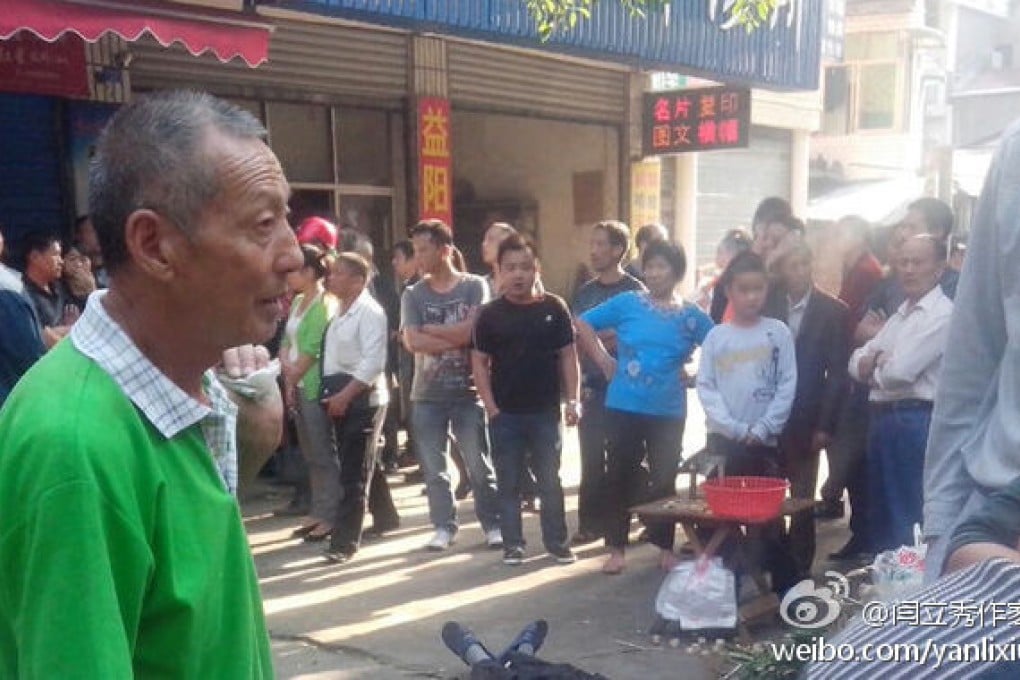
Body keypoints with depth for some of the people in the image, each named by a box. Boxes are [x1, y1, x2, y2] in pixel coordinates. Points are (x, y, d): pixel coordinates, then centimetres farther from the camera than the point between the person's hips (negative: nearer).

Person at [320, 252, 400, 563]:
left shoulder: (370, 311, -13)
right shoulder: (340, 311, 15)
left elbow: (374, 361, -21)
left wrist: (346, 394, -23)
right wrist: (334, 395, 7)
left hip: (363, 398, -9)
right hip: (341, 398, 9)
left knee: (354, 472, -7)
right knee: (364, 465, 20)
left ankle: (344, 541, -4)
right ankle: (385, 517, 36)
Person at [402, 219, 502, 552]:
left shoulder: (475, 286, -1)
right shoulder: (413, 294, 4)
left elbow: (473, 330, -15)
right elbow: (412, 342, -9)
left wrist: (429, 330, -8)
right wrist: (457, 338, -13)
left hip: (468, 391, -2)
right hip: (427, 394, 2)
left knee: (479, 465, 4)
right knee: (434, 467, 7)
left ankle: (493, 524, 16)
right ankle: (444, 526, 19)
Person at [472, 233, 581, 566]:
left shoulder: (554, 308, -1)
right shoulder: (491, 314, -2)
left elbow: (568, 355, 2)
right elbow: (480, 361, 0)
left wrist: (572, 400, -4)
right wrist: (491, 407, -6)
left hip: (546, 411, 0)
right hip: (505, 414, 0)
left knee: (550, 482, 9)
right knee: (509, 483, 9)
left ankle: (558, 542, 21)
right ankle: (513, 545, 19)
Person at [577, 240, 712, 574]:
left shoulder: (692, 316, 0)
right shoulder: (627, 303, -2)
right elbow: (583, 323, 4)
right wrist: (604, 360, -1)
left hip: (668, 411, 1)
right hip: (624, 407, 0)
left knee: (664, 479, 8)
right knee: (620, 476, 5)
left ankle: (665, 547, 23)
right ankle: (617, 548, 17)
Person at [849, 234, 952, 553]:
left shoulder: (942, 314, -10)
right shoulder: (901, 313, 18)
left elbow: (899, 371, -19)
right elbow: (857, 361, 15)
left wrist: (872, 368, 2)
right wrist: (873, 362, -8)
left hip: (915, 420, -9)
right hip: (882, 416, 9)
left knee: (907, 518, -2)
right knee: (880, 512, 16)